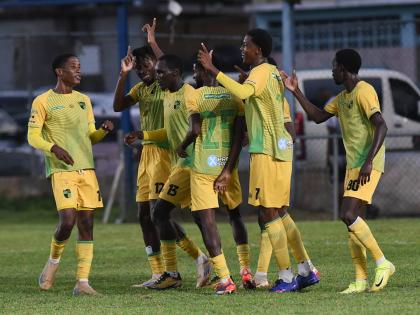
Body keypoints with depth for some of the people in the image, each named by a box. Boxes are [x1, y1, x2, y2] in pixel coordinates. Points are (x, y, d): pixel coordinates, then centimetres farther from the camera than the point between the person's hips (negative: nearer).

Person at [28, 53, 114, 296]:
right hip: (61, 170, -5)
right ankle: (54, 261, 12)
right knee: (68, 220, -17)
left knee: (87, 224, -2)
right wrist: (54, 148, -19)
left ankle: (82, 282, -1)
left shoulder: (84, 100, 16)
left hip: (87, 169, 5)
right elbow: (33, 136, -2)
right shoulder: (43, 101, -1)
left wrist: (104, 130, 0)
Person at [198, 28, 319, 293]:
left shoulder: (261, 72, -12)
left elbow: (242, 92, -33)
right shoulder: (274, 73, 17)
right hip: (281, 149, 10)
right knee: (280, 213, 15)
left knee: (268, 214, -7)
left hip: (266, 151, -10)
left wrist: (213, 70, -32)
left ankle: (287, 277, -7)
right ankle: (306, 271, 16)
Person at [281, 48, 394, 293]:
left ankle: (383, 263, -9)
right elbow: (318, 116, 24)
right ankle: (361, 280, 4)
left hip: (367, 165, -10)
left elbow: (382, 126, -21)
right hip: (353, 165, 10)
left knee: (349, 215, -19)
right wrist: (296, 92, 19)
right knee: (351, 220, 4)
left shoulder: (364, 91, -12)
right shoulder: (342, 98, 17)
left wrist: (369, 161, -28)